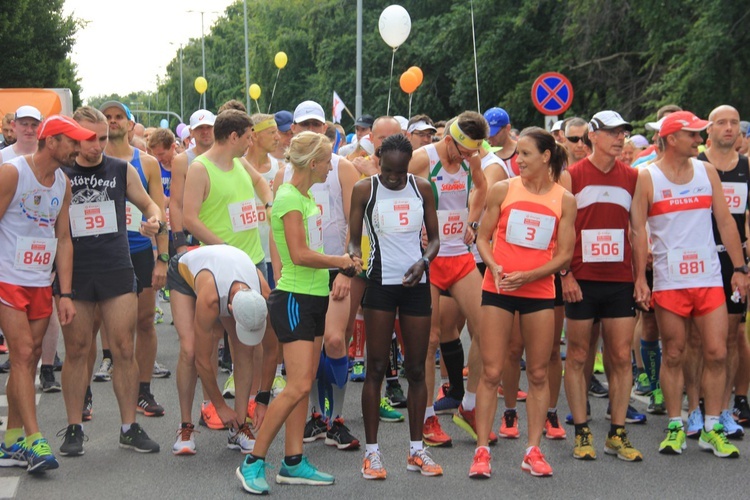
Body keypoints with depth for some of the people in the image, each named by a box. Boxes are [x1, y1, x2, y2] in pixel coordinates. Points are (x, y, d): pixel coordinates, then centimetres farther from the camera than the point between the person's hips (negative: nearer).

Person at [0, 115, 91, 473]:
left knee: (30, 358, 6)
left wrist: (66, 293, 6)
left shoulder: (63, 183, 9)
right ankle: (33, 440, -13)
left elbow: (63, 239, 11)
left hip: (41, 283, 6)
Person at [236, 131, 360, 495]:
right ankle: (253, 463, -6)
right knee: (298, 386, -13)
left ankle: (293, 462, 13)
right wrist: (339, 261, -9)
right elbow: (300, 254, -21)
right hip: (294, 299, -10)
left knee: (304, 385, 9)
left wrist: (341, 262, 1)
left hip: (313, 298, 10)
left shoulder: (307, 197, 15)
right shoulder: (289, 198, -14)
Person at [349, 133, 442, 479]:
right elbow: (354, 239, 3)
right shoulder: (365, 189, 0)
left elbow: (434, 237, 12)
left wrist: (423, 261, -7)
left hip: (416, 284, 3)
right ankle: (371, 451, 5)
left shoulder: (422, 189, 7)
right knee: (376, 368, -3)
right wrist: (354, 259, -18)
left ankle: (416, 449, 15)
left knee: (416, 369, 6)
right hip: (381, 283, -3)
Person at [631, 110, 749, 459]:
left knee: (716, 354, 0)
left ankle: (711, 428, 10)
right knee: (673, 355, 5)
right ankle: (675, 427, 14)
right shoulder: (646, 177, -2)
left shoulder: (707, 172, 7)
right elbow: (638, 230, -4)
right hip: (669, 282, -3)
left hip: (709, 279, 3)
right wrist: (640, 278, -10)